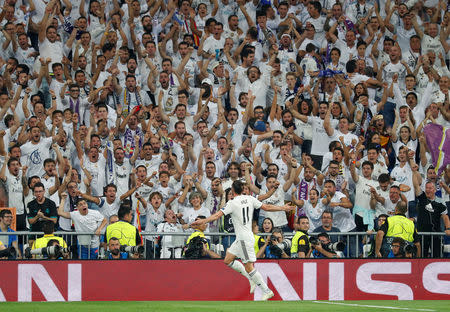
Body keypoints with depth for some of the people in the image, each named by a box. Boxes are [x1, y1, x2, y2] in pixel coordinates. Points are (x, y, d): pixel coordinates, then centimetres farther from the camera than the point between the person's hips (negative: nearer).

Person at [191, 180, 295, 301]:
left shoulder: (232, 203, -12)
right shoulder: (250, 199, 6)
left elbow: (218, 215, -20)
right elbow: (266, 207, 9)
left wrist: (203, 221, -24)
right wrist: (283, 208, 20)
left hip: (244, 239, -8)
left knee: (249, 267, -6)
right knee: (228, 260, 15)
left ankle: (267, 291, -5)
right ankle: (252, 279, 16)